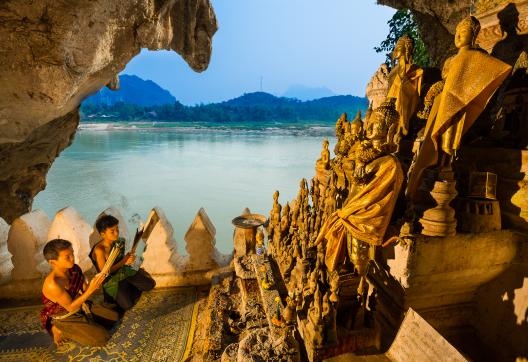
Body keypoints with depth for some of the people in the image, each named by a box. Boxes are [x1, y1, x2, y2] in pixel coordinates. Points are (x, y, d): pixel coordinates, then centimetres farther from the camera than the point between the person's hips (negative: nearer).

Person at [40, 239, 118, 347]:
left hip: (80, 306, 7)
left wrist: (95, 283, -24)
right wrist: (91, 290, -31)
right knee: (101, 338, -12)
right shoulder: (52, 284, -33)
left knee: (114, 317, 9)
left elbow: (85, 290, -4)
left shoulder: (75, 269, -13)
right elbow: (71, 307, -25)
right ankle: (61, 331, 1)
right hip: (64, 318, -7)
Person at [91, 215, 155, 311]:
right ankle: (114, 296, 13)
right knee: (127, 305, -18)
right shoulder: (99, 250, -26)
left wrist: (129, 258, -8)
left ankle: (129, 288, 18)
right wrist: (124, 261, -21)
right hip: (111, 280, -5)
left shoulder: (119, 242, -9)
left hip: (125, 271, 5)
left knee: (150, 284, -7)